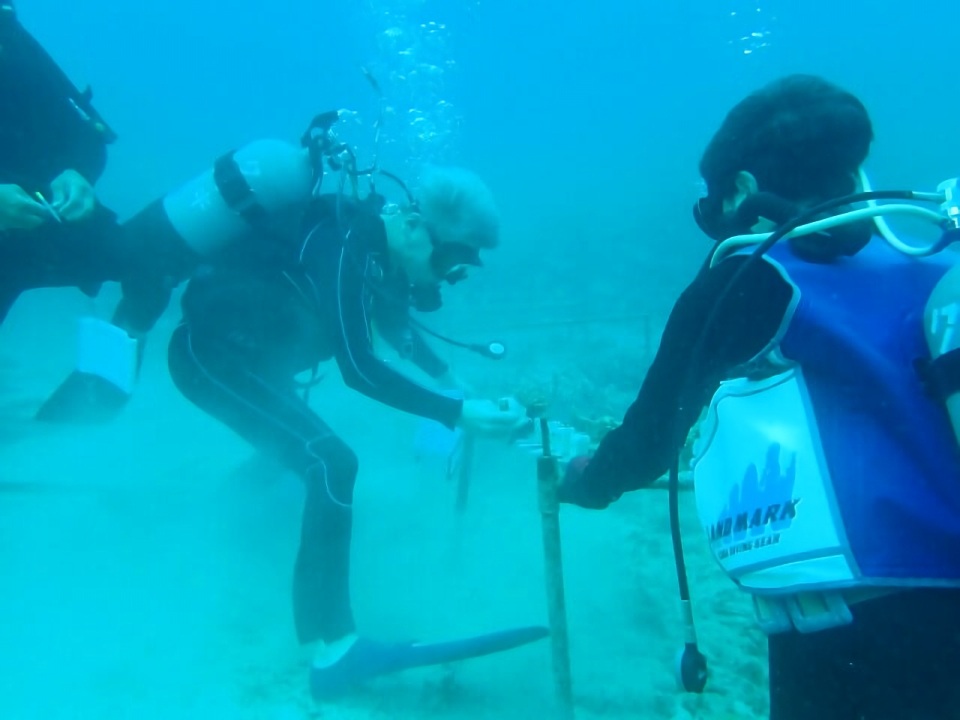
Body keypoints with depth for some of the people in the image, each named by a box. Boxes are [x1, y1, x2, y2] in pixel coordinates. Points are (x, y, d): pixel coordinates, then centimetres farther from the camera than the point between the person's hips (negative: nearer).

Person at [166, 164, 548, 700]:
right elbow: (359, 368, -33)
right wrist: (456, 414, -34)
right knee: (333, 463, -23)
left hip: (240, 349, 10)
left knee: (302, 446, 34)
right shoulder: (344, 244, -28)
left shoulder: (374, 242, -1)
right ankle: (335, 651, -21)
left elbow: (393, 321, 18)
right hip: (211, 354, -10)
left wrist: (447, 375, 14)